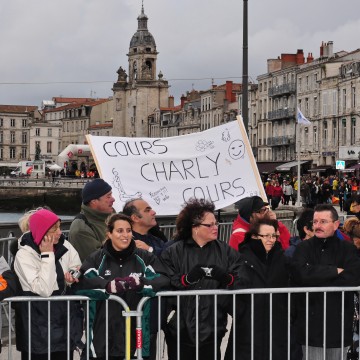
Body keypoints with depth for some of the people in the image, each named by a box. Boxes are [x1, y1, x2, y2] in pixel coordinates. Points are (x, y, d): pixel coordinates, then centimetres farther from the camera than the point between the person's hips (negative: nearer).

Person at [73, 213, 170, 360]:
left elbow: (164, 280, -3)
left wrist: (140, 282, -22)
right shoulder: (97, 258, 7)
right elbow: (81, 283, -8)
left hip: (136, 334, 1)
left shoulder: (145, 258, 9)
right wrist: (108, 285, -25)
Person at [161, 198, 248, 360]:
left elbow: (241, 282, -1)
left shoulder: (226, 251, 7)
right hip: (181, 328, -2)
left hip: (212, 328, 2)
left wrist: (227, 278, -21)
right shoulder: (173, 253, -2)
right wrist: (187, 279, -25)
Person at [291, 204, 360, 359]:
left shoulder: (347, 249, 4)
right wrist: (335, 271, -12)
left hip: (338, 323, 1)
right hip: (311, 322, -1)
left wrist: (316, 280, -12)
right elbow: (300, 274, -15)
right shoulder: (304, 248, 5)